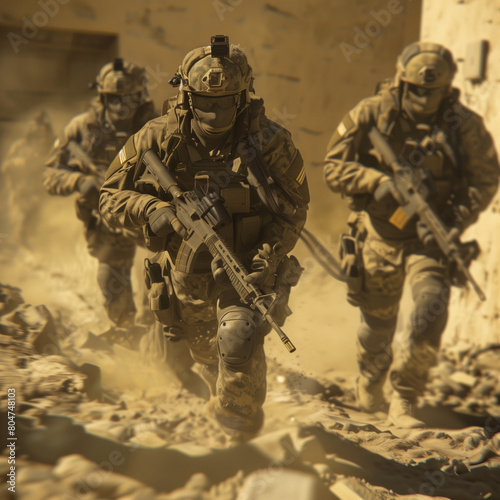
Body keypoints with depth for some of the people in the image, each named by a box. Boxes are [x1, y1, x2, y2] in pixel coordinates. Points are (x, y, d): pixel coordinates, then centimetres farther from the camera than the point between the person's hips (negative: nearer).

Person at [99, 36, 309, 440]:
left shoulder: (270, 142, -14)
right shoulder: (160, 139, -11)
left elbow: (294, 208, -4)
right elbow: (111, 196, -5)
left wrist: (271, 253, -21)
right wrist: (150, 209, -27)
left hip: (247, 266, -3)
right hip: (187, 273, 3)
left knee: (240, 338, -28)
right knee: (207, 352, 24)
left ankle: (240, 419, 1)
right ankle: (222, 394, 61)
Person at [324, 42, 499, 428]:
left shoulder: (464, 125, -7)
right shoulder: (373, 115, -7)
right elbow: (334, 167, -4)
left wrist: (452, 223, -14)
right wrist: (378, 182, -22)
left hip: (430, 237, -1)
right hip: (380, 233, 1)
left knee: (431, 316, -17)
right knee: (378, 322, 16)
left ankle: (404, 401, 2)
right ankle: (370, 382, 47)